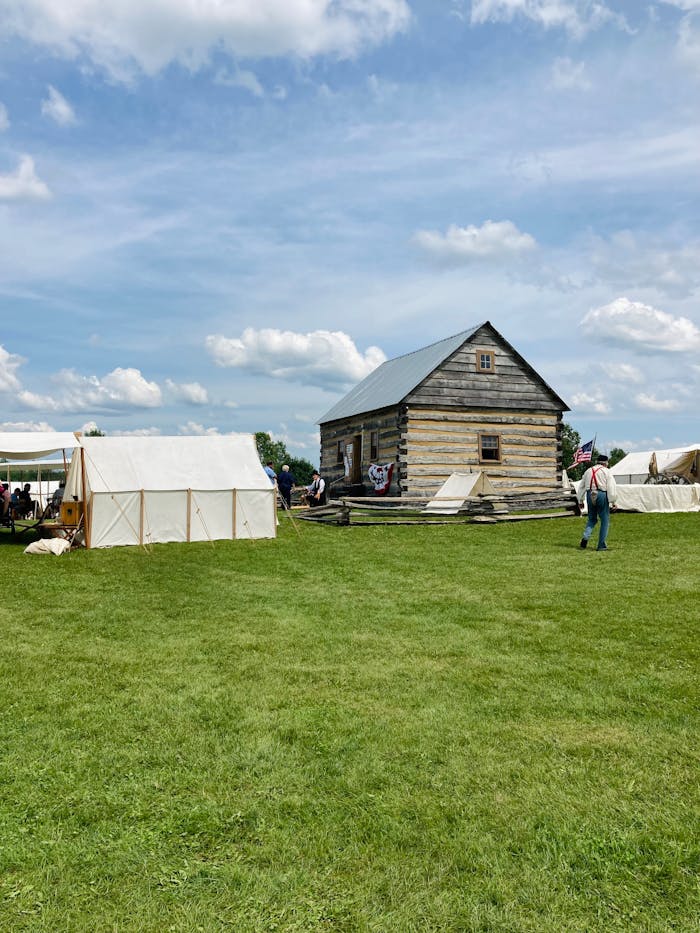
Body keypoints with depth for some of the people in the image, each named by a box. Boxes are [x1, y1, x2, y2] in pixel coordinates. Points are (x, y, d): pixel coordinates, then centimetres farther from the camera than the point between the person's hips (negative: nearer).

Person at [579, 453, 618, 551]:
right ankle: (601, 545, 5)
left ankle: (585, 537, -9)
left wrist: (581, 500, 24)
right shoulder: (607, 472, 1)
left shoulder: (588, 471, 15)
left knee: (592, 519, 17)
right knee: (604, 520, 6)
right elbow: (611, 487, -8)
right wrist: (612, 502, -8)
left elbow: (582, 486, 18)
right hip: (602, 495, -4)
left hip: (590, 495, 4)